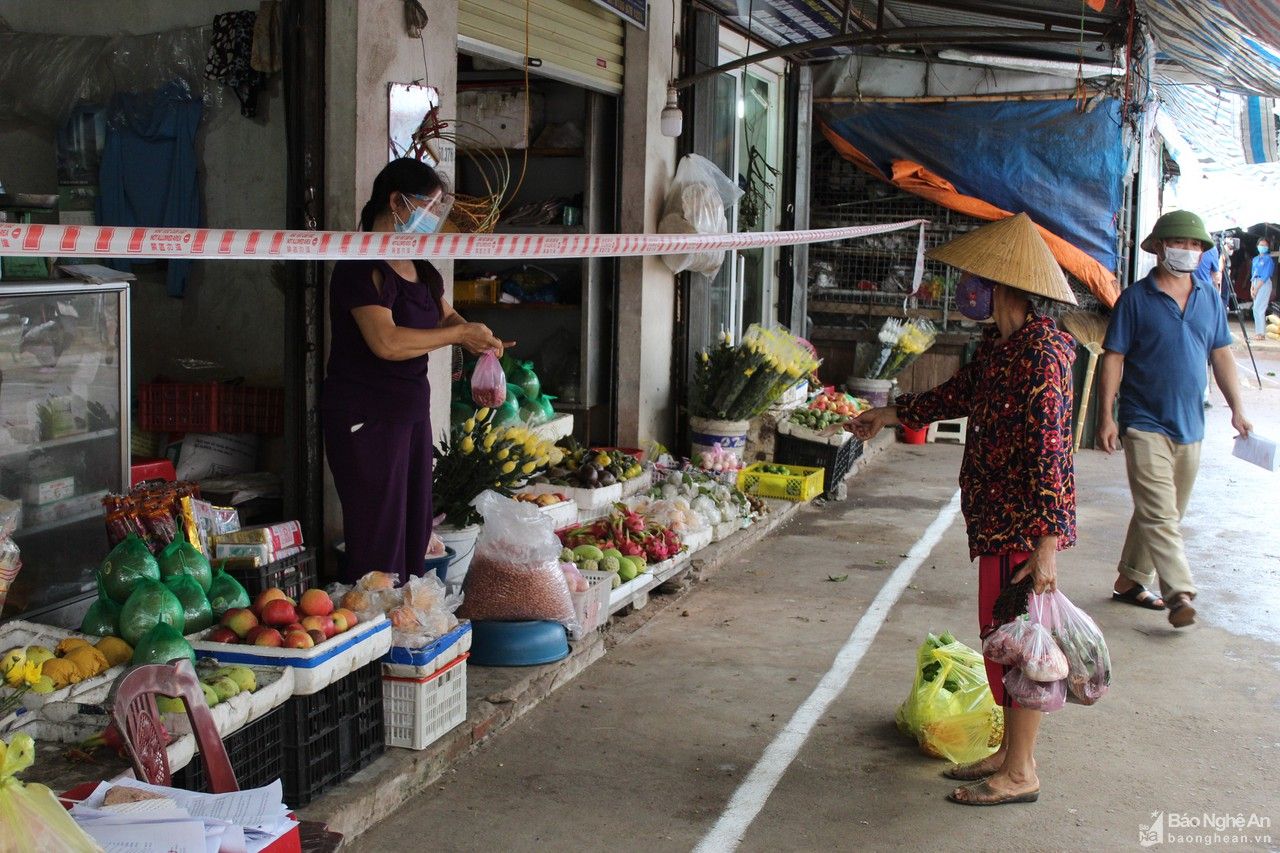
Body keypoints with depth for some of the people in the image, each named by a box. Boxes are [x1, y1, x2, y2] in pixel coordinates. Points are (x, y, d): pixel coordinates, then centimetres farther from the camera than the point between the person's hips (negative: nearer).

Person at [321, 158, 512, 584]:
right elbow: (386, 342, -28)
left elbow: (446, 315, 25)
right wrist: (459, 334, -17)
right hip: (365, 419, -9)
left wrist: (480, 341, 2)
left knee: (416, 530, 13)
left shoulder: (420, 267, 13)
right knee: (379, 541, -6)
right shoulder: (363, 265, -16)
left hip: (411, 412, 9)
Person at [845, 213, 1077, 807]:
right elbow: (960, 394, 29)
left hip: (1023, 526, -10)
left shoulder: (1040, 352, -20)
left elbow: (1047, 451, -24)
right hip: (999, 519, 10)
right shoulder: (998, 345, 9)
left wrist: (1046, 544, -26)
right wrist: (893, 414, 38)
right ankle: (1010, 752, 30)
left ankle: (1019, 774, 12)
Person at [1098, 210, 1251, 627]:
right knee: (1158, 514, -12)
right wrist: (1106, 416, -12)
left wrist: (1237, 408, 6)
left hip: (1189, 425, 6)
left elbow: (1221, 355, 14)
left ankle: (1130, 580, 25)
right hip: (1145, 424, -6)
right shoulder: (1135, 298, -6)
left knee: (1165, 513, 13)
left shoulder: (1210, 298, 9)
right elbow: (1113, 359, -6)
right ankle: (1180, 594, -14)